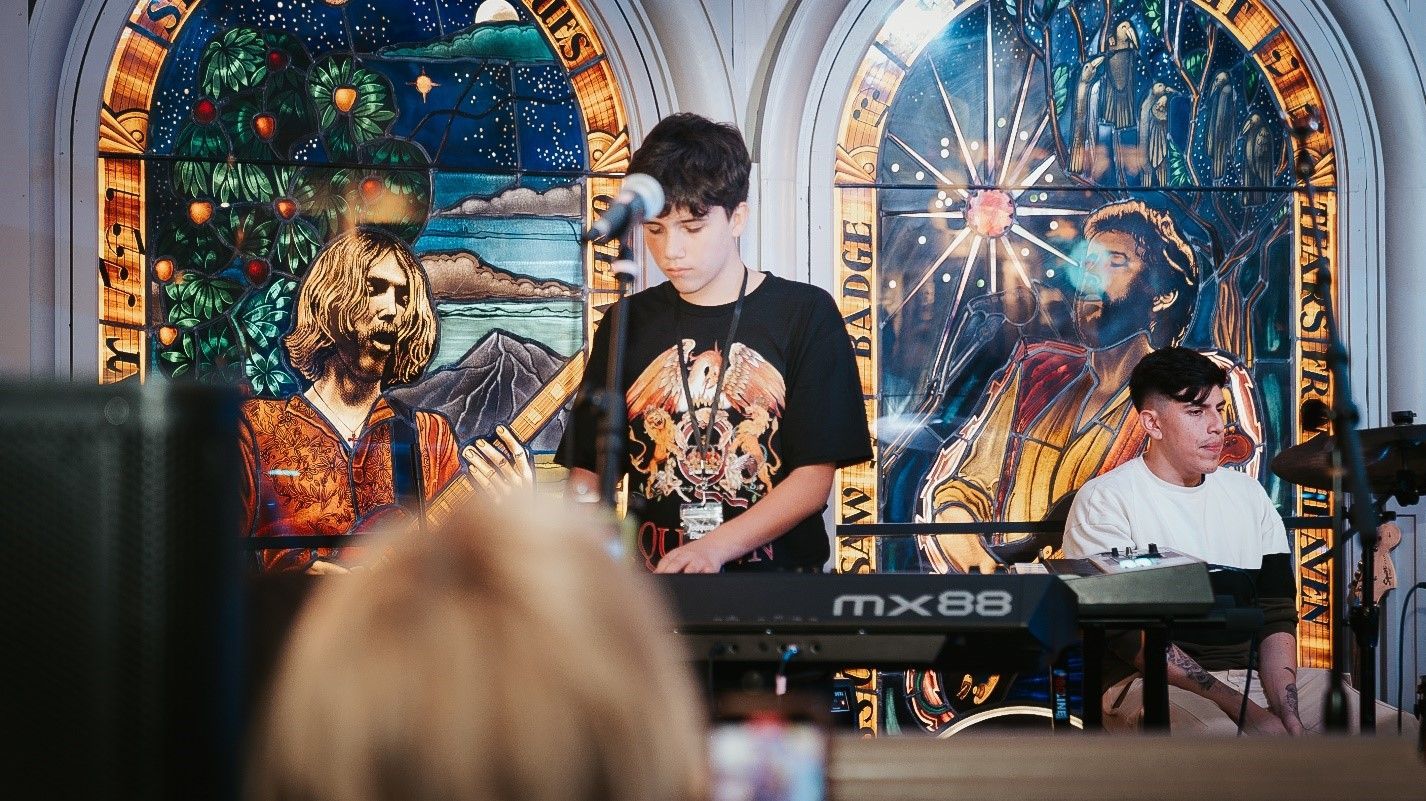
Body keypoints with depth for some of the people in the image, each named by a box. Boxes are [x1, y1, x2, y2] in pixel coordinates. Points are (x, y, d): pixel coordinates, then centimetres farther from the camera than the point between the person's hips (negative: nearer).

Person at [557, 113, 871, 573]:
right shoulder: (629, 323, 14)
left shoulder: (804, 314, 5)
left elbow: (816, 475, -1)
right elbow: (587, 468, 15)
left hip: (775, 585, -3)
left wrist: (715, 546, -14)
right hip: (651, 585, 4)